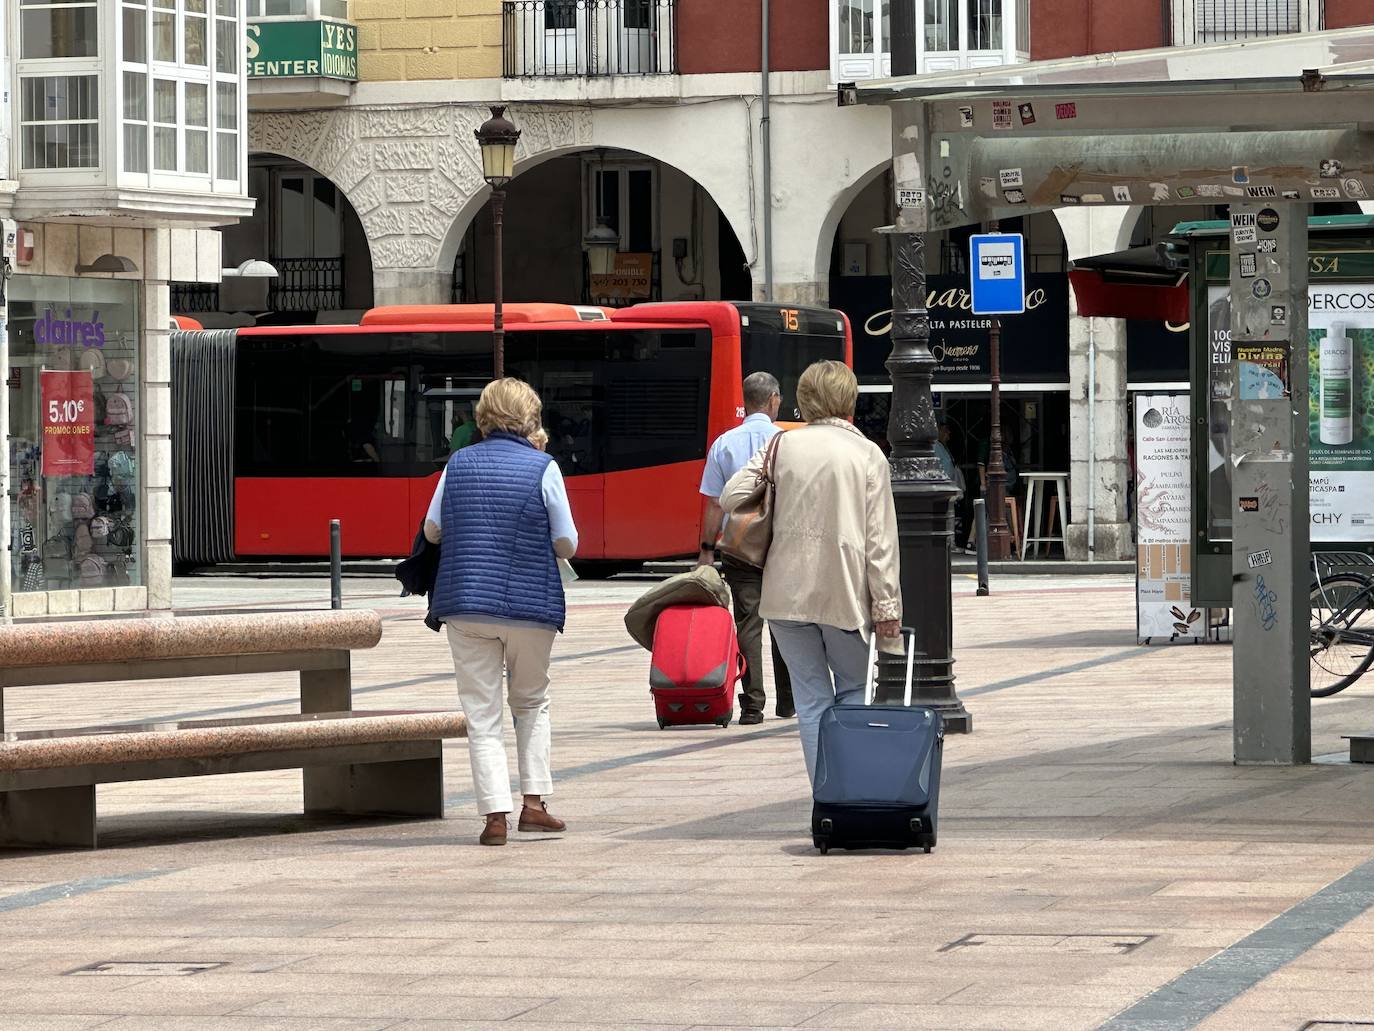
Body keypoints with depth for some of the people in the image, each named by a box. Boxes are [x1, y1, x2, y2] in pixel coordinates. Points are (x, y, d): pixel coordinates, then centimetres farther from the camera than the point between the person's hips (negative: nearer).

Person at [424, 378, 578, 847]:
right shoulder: (543, 468, -6)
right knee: (531, 702, 19)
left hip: (465, 604, 1)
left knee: (482, 713, 4)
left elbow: (432, 531, 9)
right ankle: (533, 802, 11)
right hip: (530, 606, -1)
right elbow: (566, 544, -4)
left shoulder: (459, 464, 2)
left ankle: (495, 814, -5)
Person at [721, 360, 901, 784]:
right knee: (853, 690, 15)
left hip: (788, 591, 1)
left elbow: (730, 498, -3)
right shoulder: (868, 454, -2)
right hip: (845, 592, -1)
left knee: (811, 698, 7)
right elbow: (880, 539, -6)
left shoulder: (782, 446, 1)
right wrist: (886, 605, -4)